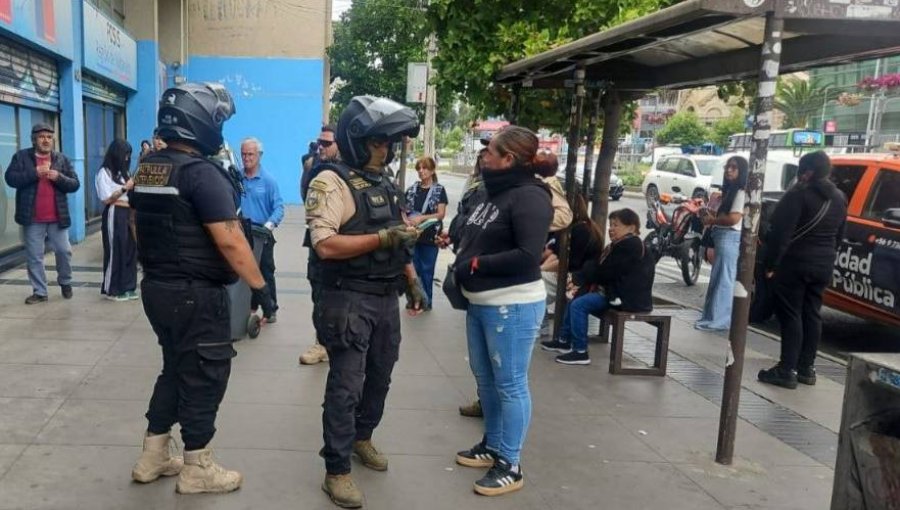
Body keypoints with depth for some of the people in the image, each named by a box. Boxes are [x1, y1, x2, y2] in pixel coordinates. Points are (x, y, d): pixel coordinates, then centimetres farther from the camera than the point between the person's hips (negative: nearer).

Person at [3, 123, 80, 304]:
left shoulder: (62, 159, 7)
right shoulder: (21, 156, 3)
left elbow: (75, 185, 4)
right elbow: (10, 178, -8)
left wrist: (59, 177, -15)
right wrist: (34, 173, -19)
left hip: (57, 217, 1)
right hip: (32, 218, -1)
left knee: (64, 251, 4)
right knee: (34, 257, 4)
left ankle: (65, 282, 27)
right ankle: (39, 292, 13)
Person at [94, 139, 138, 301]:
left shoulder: (121, 172, 16)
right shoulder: (104, 172, -6)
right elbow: (107, 199, -12)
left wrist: (134, 187, 0)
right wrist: (125, 188, -11)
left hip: (127, 214, 8)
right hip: (114, 215, -7)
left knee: (130, 250, 7)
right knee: (115, 251, -2)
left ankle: (126, 287, 15)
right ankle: (112, 290, 7)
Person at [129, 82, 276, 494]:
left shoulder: (146, 169, 9)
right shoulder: (201, 172, -19)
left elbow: (139, 227, 19)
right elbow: (229, 241, -23)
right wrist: (260, 287, -18)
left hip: (156, 287, 9)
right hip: (196, 294, -9)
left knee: (175, 368, 21)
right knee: (203, 376, 4)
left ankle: (153, 457, 29)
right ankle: (197, 469, 17)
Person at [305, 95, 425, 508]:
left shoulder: (384, 184, 13)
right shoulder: (332, 181, -14)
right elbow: (325, 245, -24)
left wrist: (412, 281, 14)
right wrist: (382, 237, -24)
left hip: (386, 298, 8)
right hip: (348, 300, -8)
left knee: (379, 376, 19)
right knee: (346, 385, -2)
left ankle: (362, 437, 40)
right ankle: (337, 470, 10)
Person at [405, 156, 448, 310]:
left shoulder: (439, 190, -2)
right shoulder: (412, 189, 9)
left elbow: (441, 214, -9)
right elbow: (403, 210, 11)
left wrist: (421, 218, -20)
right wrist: (408, 220, -11)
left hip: (430, 237, -3)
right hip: (412, 235, 3)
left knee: (427, 271, 5)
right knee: (413, 269, 9)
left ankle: (426, 302, 16)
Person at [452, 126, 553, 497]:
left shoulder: (529, 197, -15)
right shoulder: (494, 193, 12)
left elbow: (528, 256, -24)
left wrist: (477, 264, -16)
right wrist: (463, 259, 0)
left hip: (512, 307, -9)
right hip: (480, 303, 9)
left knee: (510, 384, 0)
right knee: (485, 379, 18)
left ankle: (509, 465, 12)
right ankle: (492, 446, 35)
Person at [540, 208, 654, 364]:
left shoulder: (629, 246, -16)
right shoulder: (620, 245, 16)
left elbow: (606, 272, -18)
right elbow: (596, 265, 10)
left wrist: (579, 279, -4)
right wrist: (578, 279, -6)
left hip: (627, 296, -11)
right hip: (615, 290, 11)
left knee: (578, 304, -18)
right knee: (576, 297, 13)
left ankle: (580, 352, -13)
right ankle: (564, 341, 20)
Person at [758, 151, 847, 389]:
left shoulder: (800, 194, -15)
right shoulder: (839, 198, 11)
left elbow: (781, 232, -18)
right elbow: (839, 235, 17)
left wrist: (771, 264, -14)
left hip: (795, 262, -7)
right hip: (824, 265, 8)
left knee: (791, 315, -4)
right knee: (812, 315, 13)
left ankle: (787, 370, -3)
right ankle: (806, 368, 19)